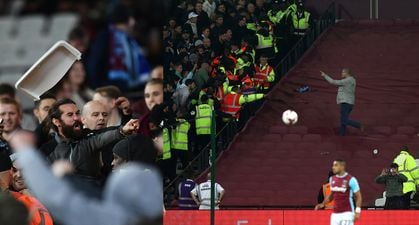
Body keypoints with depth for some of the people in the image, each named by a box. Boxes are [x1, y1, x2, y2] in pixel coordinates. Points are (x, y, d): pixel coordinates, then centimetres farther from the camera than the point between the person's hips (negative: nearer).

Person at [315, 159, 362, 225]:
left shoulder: (351, 180, -10)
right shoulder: (332, 179, 9)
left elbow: (358, 196, -6)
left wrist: (357, 211, -14)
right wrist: (323, 204, 9)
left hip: (347, 213, -6)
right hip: (335, 214, 6)